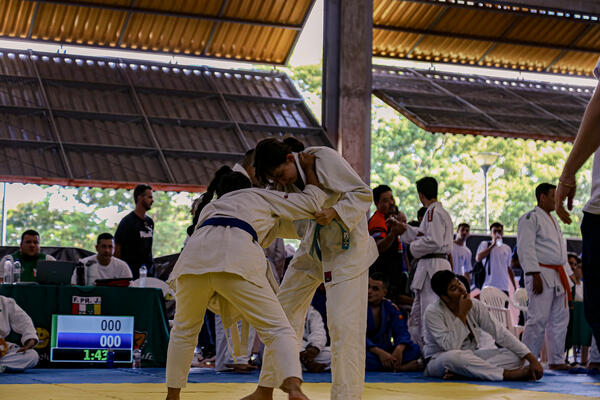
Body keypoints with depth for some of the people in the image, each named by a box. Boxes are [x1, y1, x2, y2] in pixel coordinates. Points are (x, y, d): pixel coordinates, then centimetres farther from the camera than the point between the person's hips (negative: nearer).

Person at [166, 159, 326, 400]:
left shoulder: (210, 207, 42)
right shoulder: (258, 196, 32)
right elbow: (312, 202, 31)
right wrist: (309, 169, 44)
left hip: (195, 256, 4)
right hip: (238, 261, -4)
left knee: (184, 330, 27)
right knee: (277, 330, -2)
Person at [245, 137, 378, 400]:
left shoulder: (324, 159, -22)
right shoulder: (286, 182, -3)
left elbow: (363, 193, -20)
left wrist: (335, 212, -35)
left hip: (347, 247, -7)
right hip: (312, 248, 7)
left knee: (343, 324, -15)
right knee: (284, 312, 10)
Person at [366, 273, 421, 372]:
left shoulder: (390, 307, 5)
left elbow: (401, 331, -2)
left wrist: (399, 348, -25)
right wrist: (379, 352, -32)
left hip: (385, 349, 4)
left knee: (414, 349, -16)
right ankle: (402, 367, -30)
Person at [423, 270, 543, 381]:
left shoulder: (475, 306, -3)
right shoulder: (433, 313, -18)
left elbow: (501, 333, -6)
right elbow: (450, 347, -28)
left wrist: (532, 359, -14)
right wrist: (462, 314, -26)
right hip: (438, 361, -6)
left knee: (515, 356, -12)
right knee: (453, 357, -42)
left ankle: (460, 373, -30)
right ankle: (510, 374, -28)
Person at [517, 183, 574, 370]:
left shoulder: (553, 221, 23)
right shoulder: (530, 218, -7)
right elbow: (526, 248, -15)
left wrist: (567, 276, 21)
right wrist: (535, 275, -21)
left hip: (558, 277, 9)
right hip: (541, 275, -9)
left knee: (560, 319, 10)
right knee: (538, 319, -13)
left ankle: (557, 360, 16)